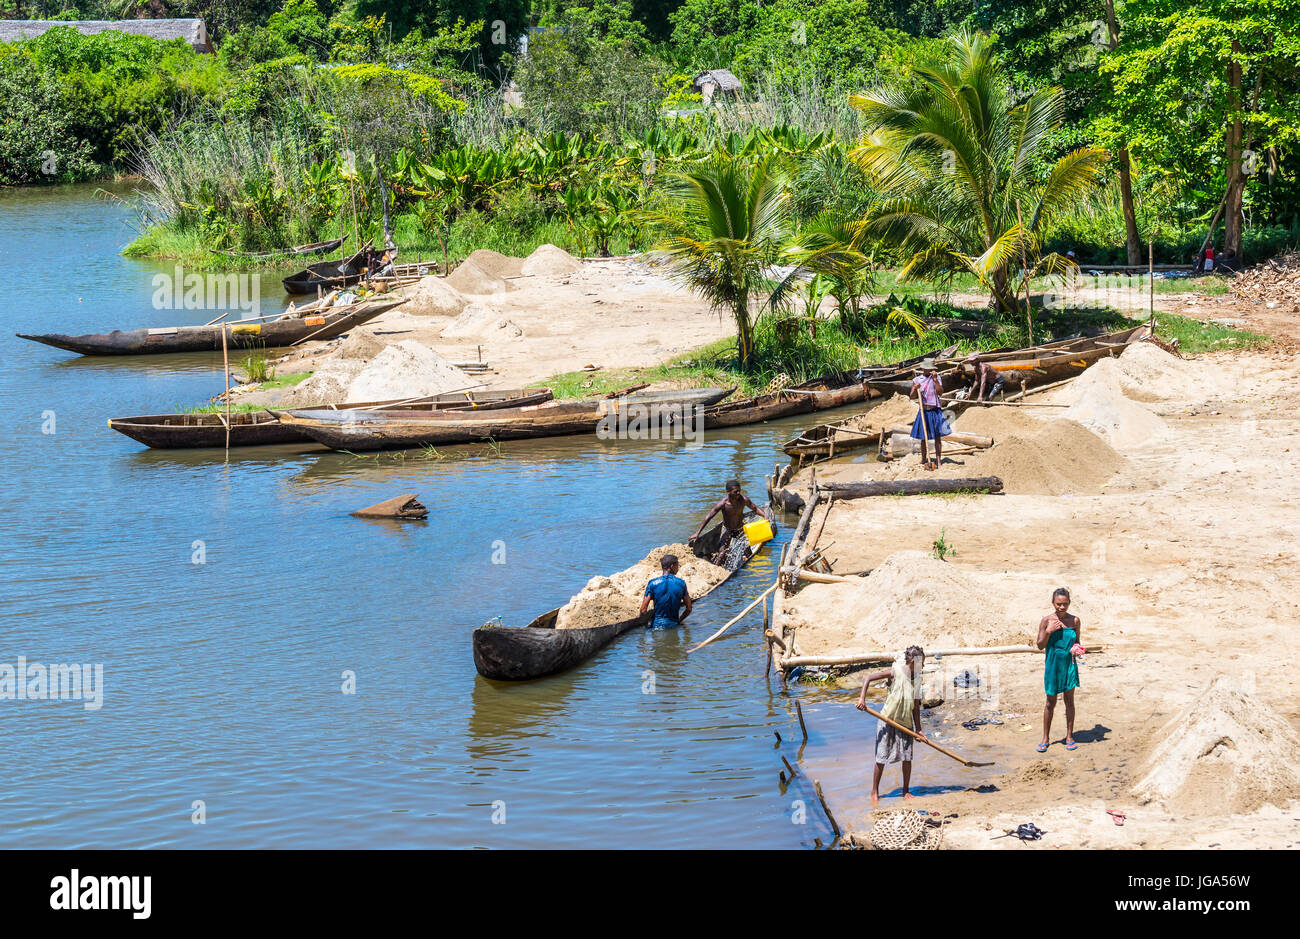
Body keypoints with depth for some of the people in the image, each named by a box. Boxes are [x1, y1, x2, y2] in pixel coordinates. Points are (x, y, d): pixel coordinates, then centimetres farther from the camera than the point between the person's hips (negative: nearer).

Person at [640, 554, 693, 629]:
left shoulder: (653, 584, -2)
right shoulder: (681, 583, 4)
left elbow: (643, 610, -6)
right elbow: (689, 609, 9)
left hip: (657, 625, -2)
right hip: (674, 625, 2)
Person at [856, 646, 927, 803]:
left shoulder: (917, 679, 3)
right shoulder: (895, 672, -14)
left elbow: (916, 706, 8)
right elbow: (868, 678, -14)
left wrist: (918, 729, 6)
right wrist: (862, 698, -22)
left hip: (905, 722, 5)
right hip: (887, 720, -5)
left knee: (907, 757, 4)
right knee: (881, 758, -1)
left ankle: (906, 790, 19)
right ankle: (874, 792, 11)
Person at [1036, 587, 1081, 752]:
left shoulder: (1074, 621, -1)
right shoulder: (1047, 620, -7)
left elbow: (1076, 642, 11)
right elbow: (1040, 645, -4)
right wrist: (1048, 631, -19)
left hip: (1069, 664, 2)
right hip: (1052, 664, -1)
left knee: (1069, 700, 7)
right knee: (1051, 702, 6)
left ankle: (1069, 736, 18)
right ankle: (1045, 738, 17)